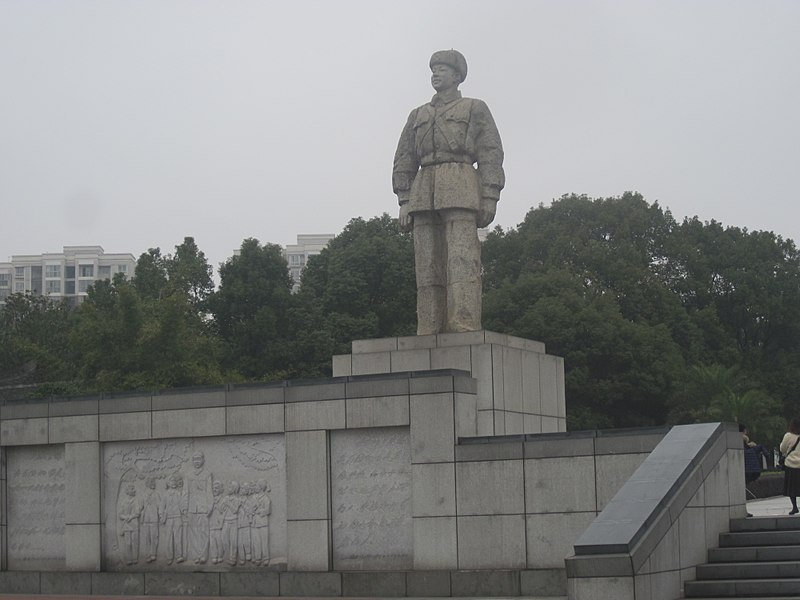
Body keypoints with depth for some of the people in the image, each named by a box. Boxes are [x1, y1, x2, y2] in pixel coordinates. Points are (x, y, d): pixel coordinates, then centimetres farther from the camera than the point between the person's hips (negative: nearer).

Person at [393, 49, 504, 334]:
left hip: (460, 189, -4)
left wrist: (490, 198, -8)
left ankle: (465, 330, -23)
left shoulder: (475, 109, 13)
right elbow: (404, 161, 18)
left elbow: (491, 154, 4)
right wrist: (404, 203, 5)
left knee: (462, 259, -16)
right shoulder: (418, 115, 25)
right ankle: (429, 335, -7)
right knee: (427, 266, -3)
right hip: (423, 194, 4)